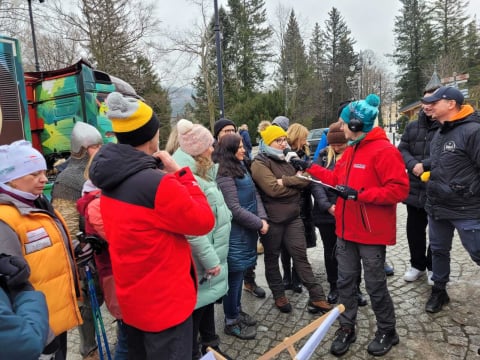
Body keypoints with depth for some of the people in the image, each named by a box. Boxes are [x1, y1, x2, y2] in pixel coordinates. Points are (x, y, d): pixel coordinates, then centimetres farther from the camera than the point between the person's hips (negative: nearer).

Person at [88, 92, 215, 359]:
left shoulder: (111, 181, 0)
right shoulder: (157, 184, -28)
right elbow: (204, 221, -17)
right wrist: (181, 173, -14)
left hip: (133, 297, 8)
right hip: (165, 301, -8)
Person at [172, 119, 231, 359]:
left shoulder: (201, 173, 8)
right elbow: (192, 230, -28)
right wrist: (210, 260, -22)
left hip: (210, 252, 10)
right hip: (201, 260, -10)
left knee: (208, 300, 24)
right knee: (197, 306, 8)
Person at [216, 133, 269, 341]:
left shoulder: (242, 167, 11)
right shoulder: (225, 176, -17)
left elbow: (255, 195, 10)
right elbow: (235, 209, -20)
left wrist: (263, 218, -4)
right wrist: (259, 224, -13)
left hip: (247, 230, 9)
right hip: (236, 233, -9)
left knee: (240, 273, 19)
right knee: (234, 276, 4)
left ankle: (237, 311, 36)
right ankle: (231, 321, 21)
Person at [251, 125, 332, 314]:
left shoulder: (288, 158, 13)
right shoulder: (260, 163, -8)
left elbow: (305, 179, -1)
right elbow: (274, 189, -22)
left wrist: (285, 180, -16)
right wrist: (296, 185, -8)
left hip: (293, 216, 5)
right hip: (272, 219, -5)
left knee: (300, 256, 6)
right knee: (272, 259, 10)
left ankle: (317, 297, 13)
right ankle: (279, 296, 27)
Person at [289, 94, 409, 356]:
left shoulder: (384, 151, -17)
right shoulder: (350, 150, 10)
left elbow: (399, 190, -23)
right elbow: (336, 178, 17)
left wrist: (359, 194, -26)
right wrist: (309, 167, 15)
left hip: (372, 233, -7)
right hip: (347, 230, 8)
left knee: (375, 285, 9)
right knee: (345, 281, 15)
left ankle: (387, 332, 32)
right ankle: (346, 329, 31)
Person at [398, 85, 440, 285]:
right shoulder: (412, 126, 9)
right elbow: (402, 150, 5)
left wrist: (425, 165, -21)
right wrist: (413, 165, -13)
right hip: (415, 188, 5)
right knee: (414, 229, 15)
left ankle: (433, 267, 31)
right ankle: (417, 264, 33)